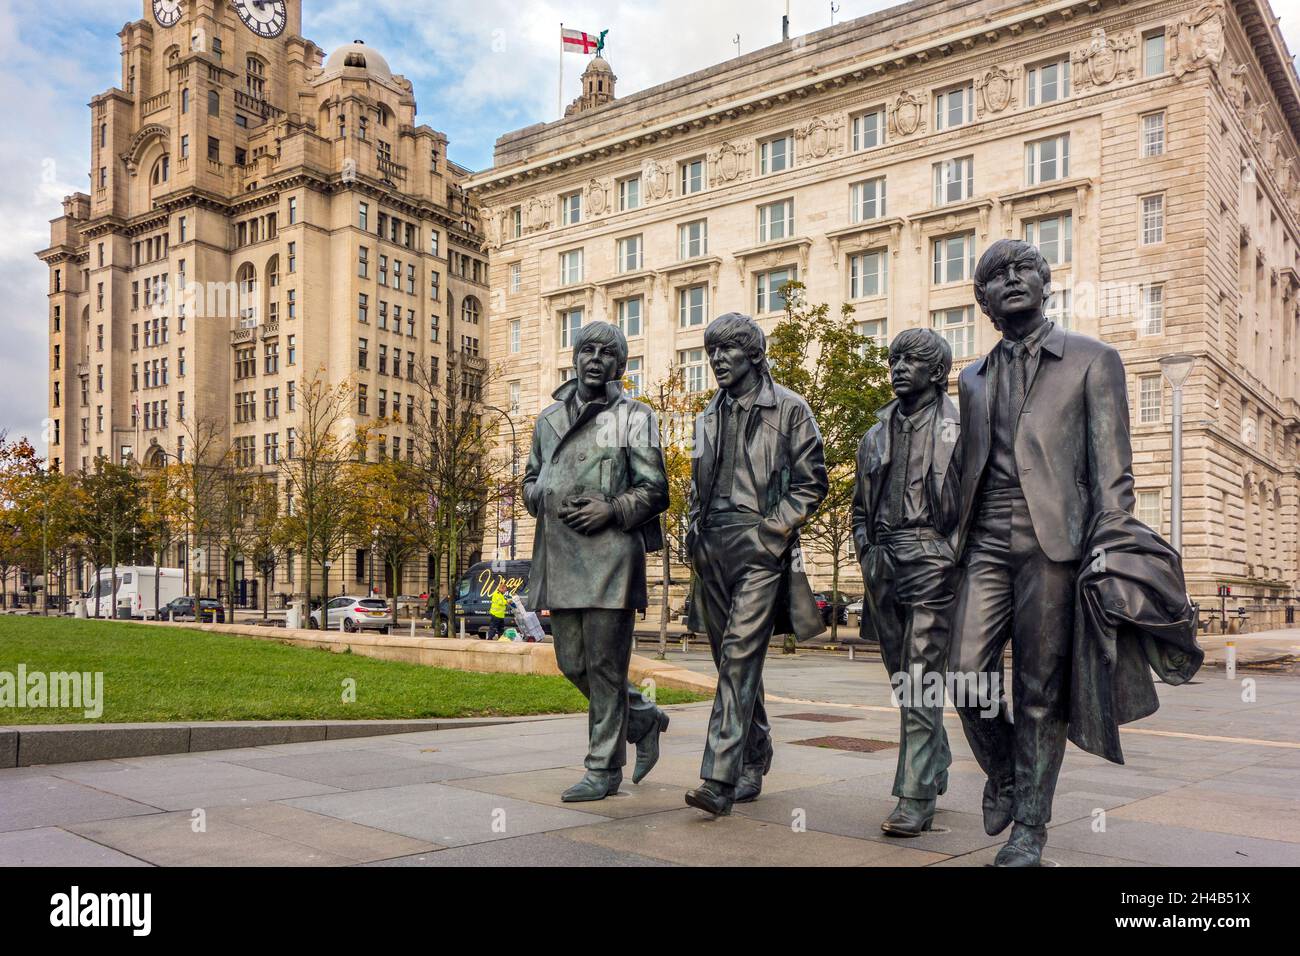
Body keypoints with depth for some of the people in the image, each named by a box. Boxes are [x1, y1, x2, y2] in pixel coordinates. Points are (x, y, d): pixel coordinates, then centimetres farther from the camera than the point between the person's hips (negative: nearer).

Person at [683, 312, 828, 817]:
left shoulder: (788, 408, 0)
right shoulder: (710, 415, 18)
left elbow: (812, 482, -1)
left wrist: (774, 528, -10)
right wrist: (696, 530, 11)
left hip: (760, 547, -6)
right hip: (714, 548, 6)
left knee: (740, 655, -15)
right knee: (731, 658, 11)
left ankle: (720, 779, -16)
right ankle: (753, 762, 26)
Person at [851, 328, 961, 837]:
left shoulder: (958, 428, -1)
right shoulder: (877, 434, 15)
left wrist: (954, 556, -11)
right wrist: (868, 554, 7)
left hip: (932, 565, -6)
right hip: (884, 567, 6)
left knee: (919, 682, -10)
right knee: (902, 678, 14)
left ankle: (916, 798, -5)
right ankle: (935, 769, 33)